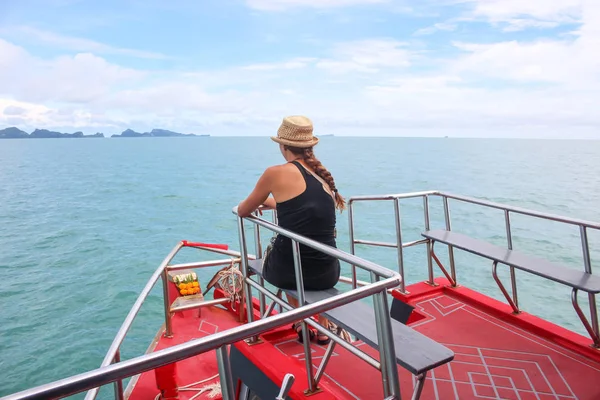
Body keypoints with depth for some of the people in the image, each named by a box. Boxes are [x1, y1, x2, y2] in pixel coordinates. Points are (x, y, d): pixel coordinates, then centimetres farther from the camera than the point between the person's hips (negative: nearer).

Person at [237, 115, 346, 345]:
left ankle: (301, 323, 34)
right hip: (327, 273, 4)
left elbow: (243, 212, 7)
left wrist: (244, 206, 30)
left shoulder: (276, 173, -7)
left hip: (287, 270, -3)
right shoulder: (323, 174, 9)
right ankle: (323, 327, 37)